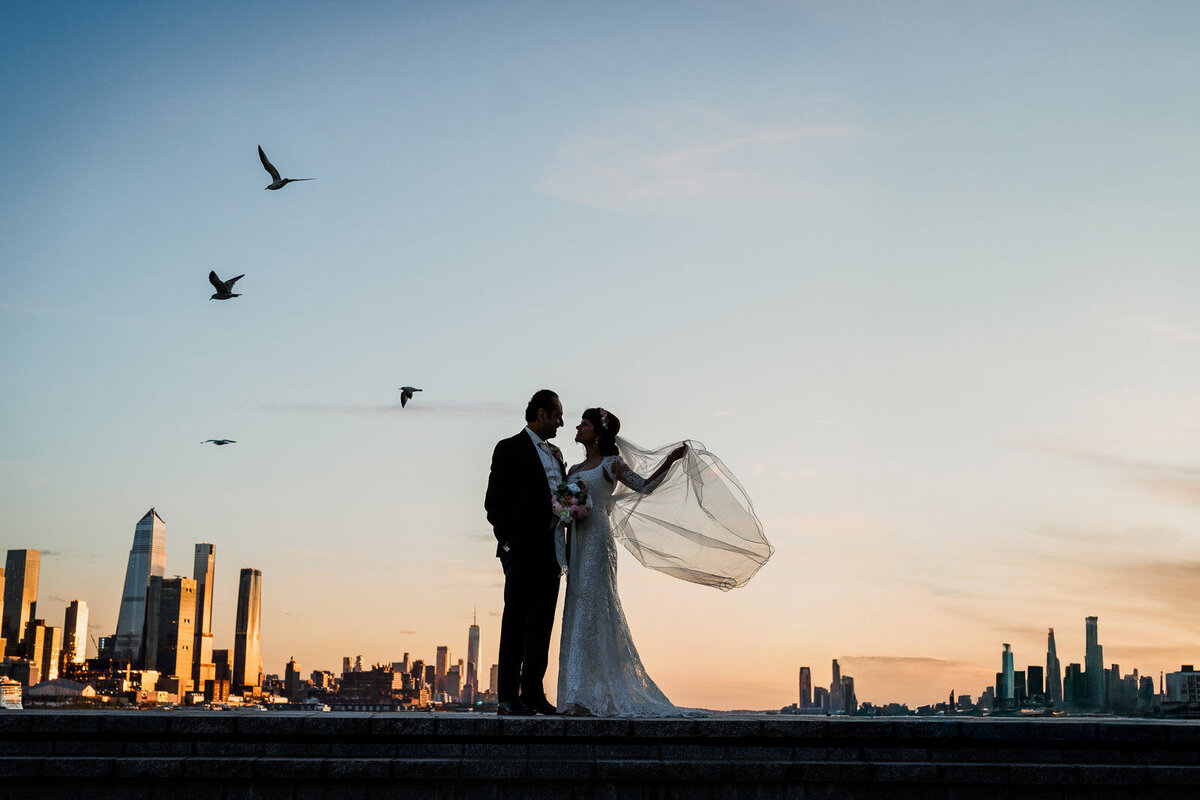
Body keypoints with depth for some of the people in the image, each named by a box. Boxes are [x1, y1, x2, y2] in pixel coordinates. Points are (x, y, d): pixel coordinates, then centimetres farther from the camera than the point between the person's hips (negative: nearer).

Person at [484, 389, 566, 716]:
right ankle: (508, 696, -3)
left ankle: (533, 694, 11)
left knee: (542, 624, 7)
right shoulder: (510, 449, -1)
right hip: (522, 550, -7)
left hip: (549, 551, 7)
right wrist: (509, 543, -13)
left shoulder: (555, 456, 20)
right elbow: (495, 502, -6)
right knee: (516, 621, -5)